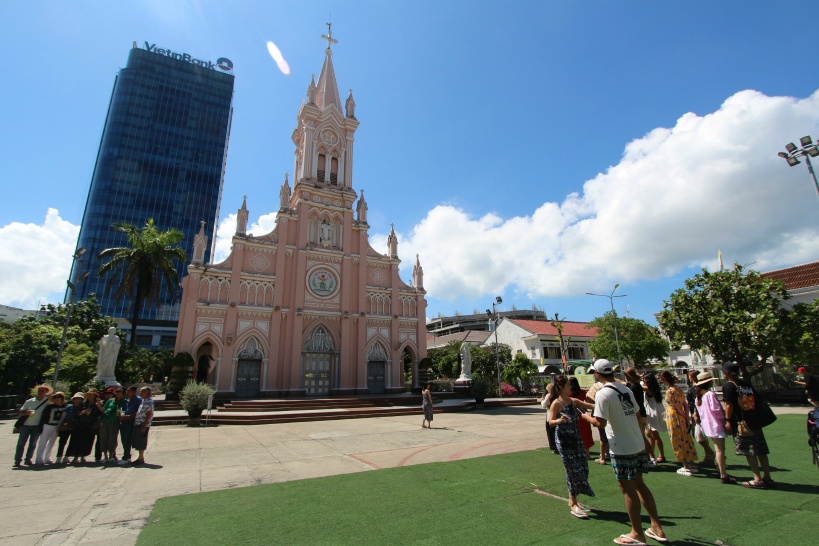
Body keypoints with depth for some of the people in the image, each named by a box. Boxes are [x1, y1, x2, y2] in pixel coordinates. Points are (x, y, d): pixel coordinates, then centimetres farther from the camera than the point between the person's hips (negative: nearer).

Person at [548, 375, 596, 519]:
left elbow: (592, 406, 9)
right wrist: (559, 420, -39)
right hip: (563, 440, -7)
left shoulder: (573, 401, 8)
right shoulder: (556, 403, -13)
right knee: (573, 470, -3)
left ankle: (573, 499, 27)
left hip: (576, 438, 7)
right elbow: (550, 422, -19)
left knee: (582, 469, 10)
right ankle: (573, 504, 10)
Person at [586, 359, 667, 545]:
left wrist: (587, 417, -3)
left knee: (628, 490, 7)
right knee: (639, 484, 21)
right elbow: (636, 413, 13)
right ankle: (657, 528, 30)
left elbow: (601, 422, -21)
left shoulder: (603, 393, -18)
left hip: (622, 449, -8)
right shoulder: (626, 389, 5)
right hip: (638, 445, 8)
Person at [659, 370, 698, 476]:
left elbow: (676, 407, -17)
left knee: (678, 442, 3)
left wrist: (684, 416, 0)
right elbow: (685, 405, 6)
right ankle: (692, 464, 27)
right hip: (681, 418, 8)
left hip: (673, 417, -8)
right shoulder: (678, 389, 4)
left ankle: (686, 467, 10)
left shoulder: (669, 391, -19)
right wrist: (687, 418, 8)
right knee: (686, 440, 17)